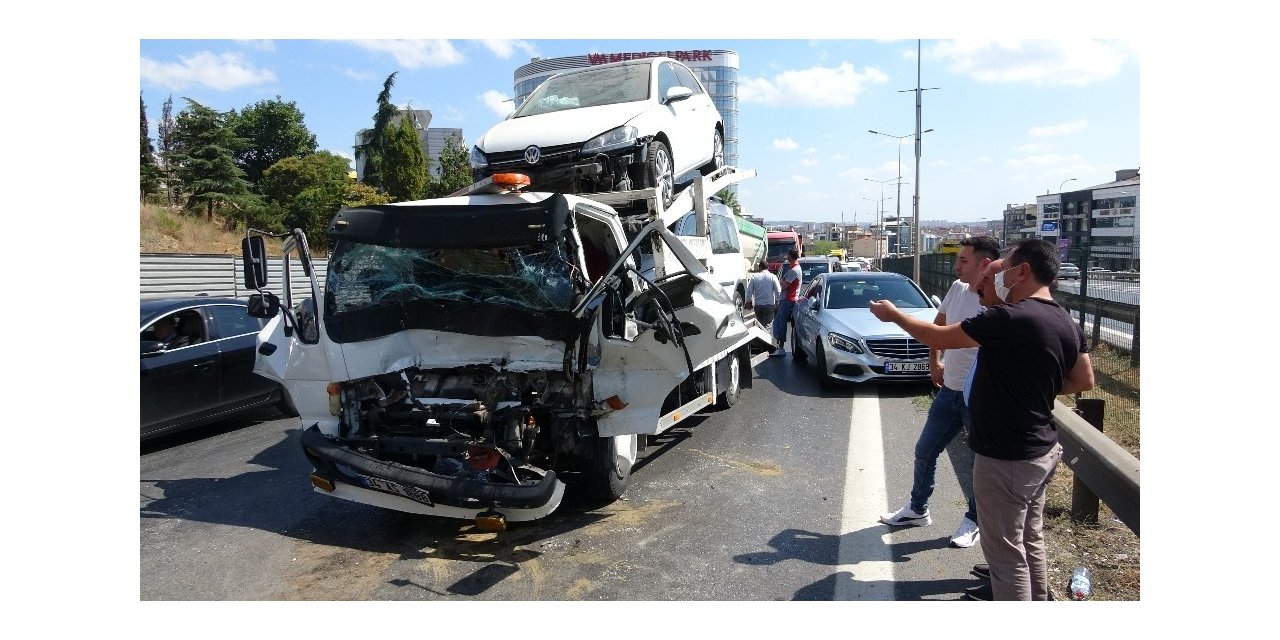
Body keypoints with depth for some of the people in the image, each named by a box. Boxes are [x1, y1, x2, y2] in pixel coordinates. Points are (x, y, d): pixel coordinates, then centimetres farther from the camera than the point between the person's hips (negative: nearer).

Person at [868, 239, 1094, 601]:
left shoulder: (1011, 318, -24)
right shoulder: (1068, 324, 3)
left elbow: (939, 338, -16)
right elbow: (1084, 381, 14)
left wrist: (893, 315, -2)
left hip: (1006, 459, -9)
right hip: (1042, 452, 9)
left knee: (1006, 553, 4)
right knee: (1031, 542, 23)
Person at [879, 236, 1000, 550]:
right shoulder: (957, 288, 2)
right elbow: (938, 324, 19)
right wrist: (934, 362, 16)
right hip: (949, 389, 7)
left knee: (975, 461, 8)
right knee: (925, 450, 16)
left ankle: (975, 519, 31)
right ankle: (918, 509, 36)